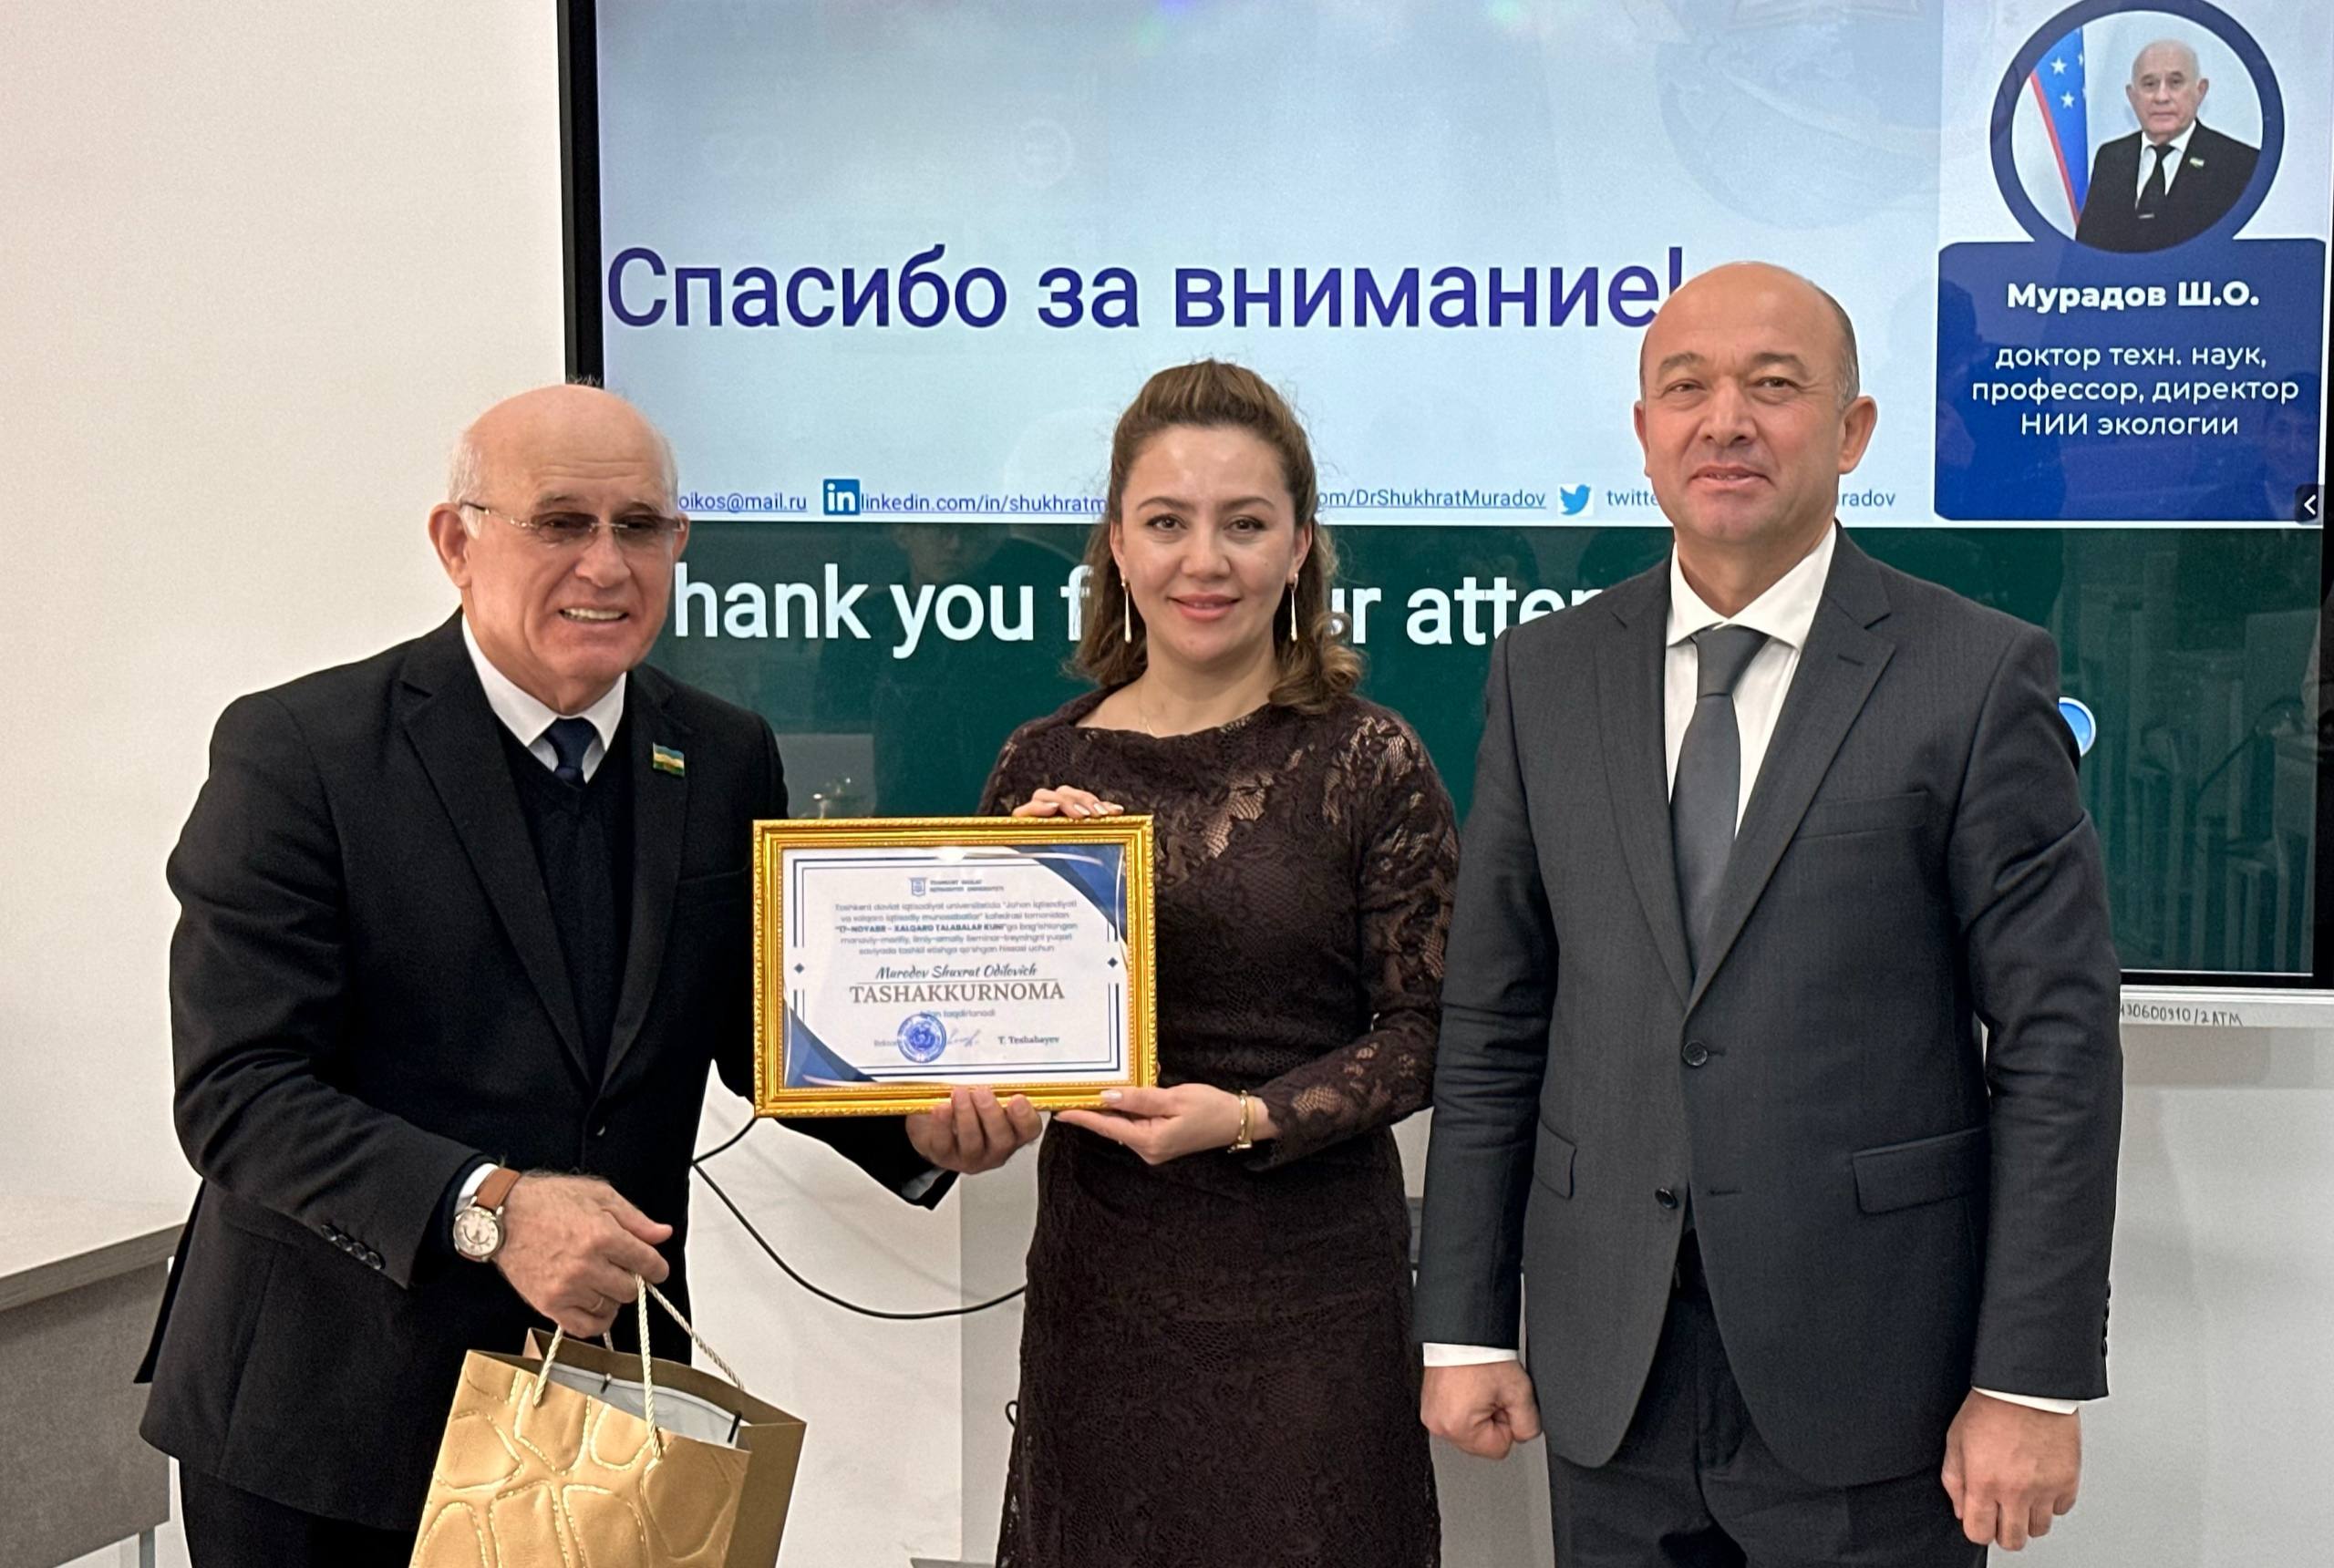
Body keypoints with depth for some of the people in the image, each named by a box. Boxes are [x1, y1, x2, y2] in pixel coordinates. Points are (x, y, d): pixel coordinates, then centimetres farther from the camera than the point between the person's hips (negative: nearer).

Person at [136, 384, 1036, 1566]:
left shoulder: (724, 761, 2)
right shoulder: (297, 752, -12)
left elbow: (754, 1022, 10)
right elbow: (238, 1090, -16)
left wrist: (922, 1124, -9)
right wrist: (488, 1208, -29)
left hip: (608, 1382, 4)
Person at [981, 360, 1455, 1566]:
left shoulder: (1369, 763, -6)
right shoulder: (1043, 767, 1)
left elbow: (1425, 1028, -6)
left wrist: (1249, 1118, -18)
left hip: (1309, 1275, -2)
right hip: (1098, 1273, 3)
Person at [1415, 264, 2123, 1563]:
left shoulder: (1979, 675, -6)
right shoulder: (1545, 677, 4)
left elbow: (2058, 1042, -7)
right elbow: (1493, 1024, 5)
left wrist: (2036, 1381, -9)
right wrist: (1465, 1322, 4)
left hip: (1867, 1379, -2)